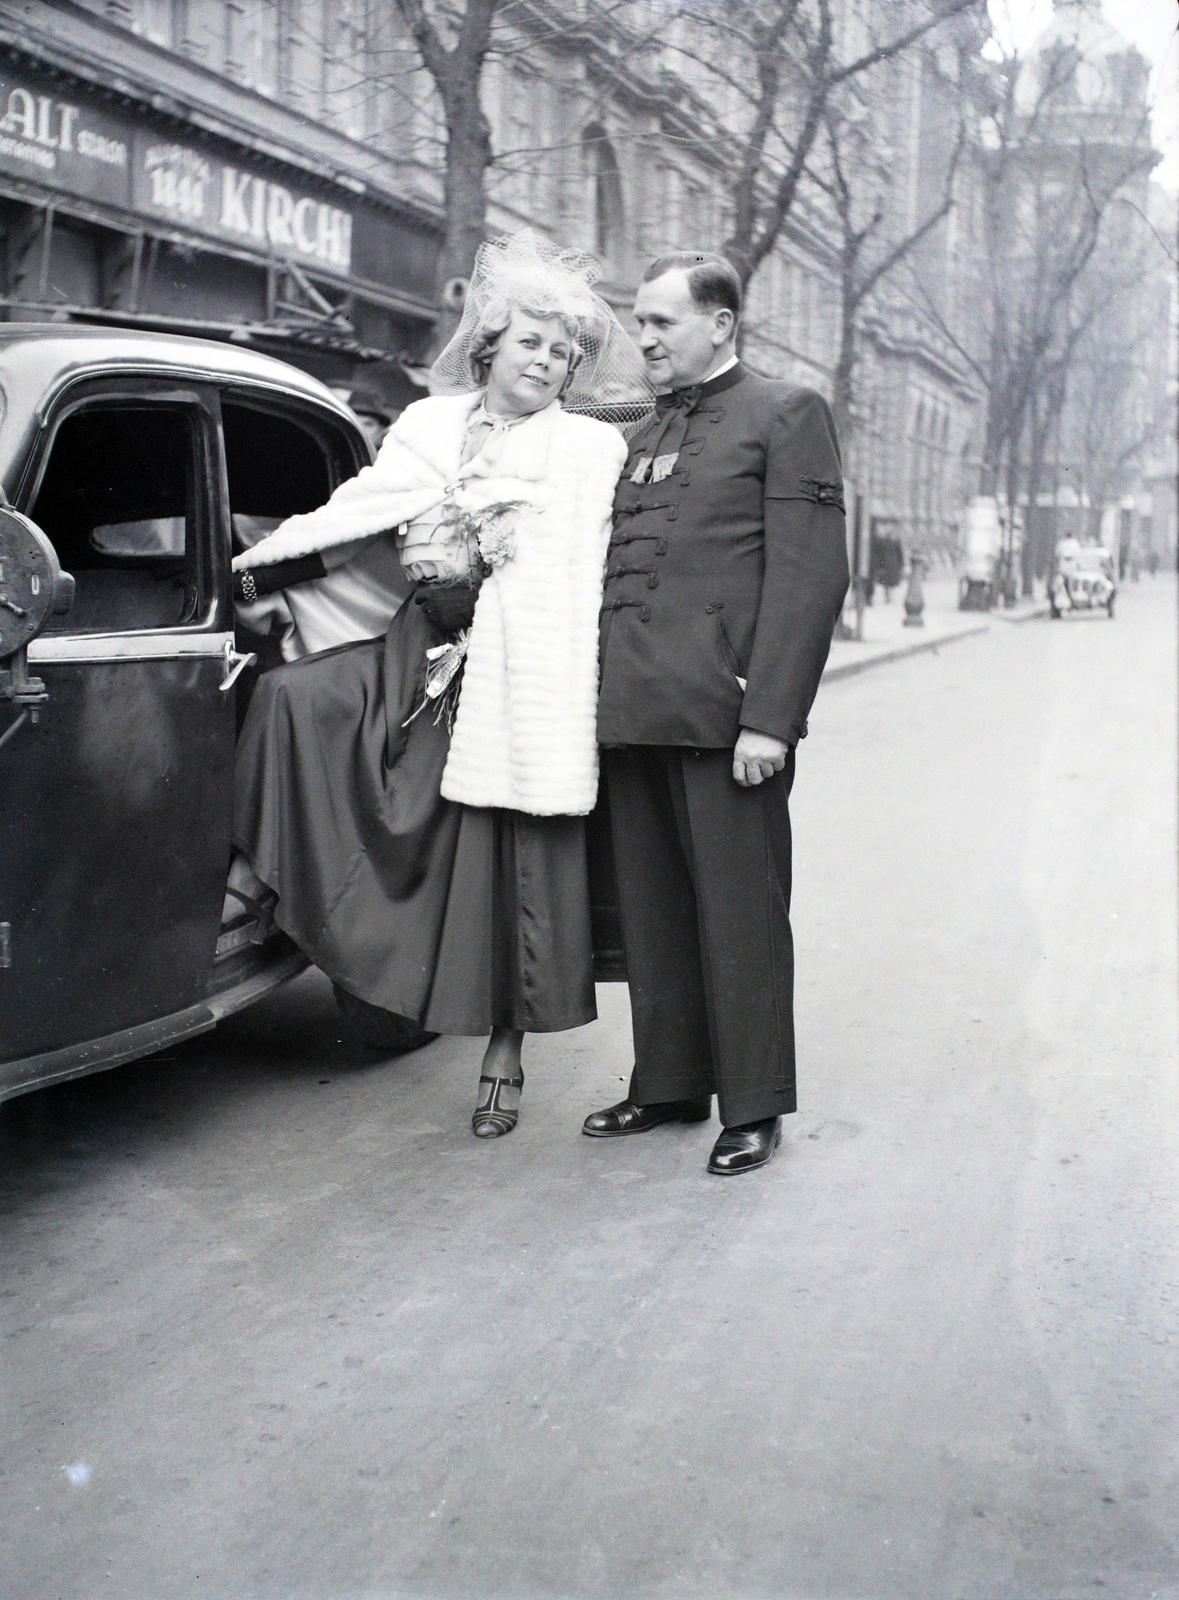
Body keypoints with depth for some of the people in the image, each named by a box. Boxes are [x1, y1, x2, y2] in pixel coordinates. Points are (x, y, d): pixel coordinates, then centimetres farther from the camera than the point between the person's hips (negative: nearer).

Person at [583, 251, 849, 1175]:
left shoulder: (785, 414, 1)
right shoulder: (644, 437, 22)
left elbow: (810, 575, -8)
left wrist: (769, 717, -16)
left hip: (724, 712, -7)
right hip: (635, 710, 7)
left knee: (738, 913, -1)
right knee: (653, 912, 12)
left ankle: (754, 1108, 9)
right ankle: (669, 1084, 23)